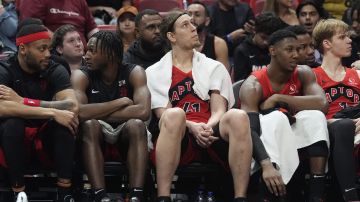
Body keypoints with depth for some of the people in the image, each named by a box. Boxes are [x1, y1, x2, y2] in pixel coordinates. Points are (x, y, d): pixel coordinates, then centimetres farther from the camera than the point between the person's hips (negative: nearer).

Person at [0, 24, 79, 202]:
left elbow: (72, 106, -26)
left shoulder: (56, 71, -8)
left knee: (65, 120, -27)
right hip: (16, 136, -2)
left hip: (46, 135, 2)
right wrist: (52, 112, -41)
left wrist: (22, 101, -32)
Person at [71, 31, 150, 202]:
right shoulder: (81, 76, -9)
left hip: (126, 137, 0)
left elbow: (143, 111, -26)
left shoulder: (134, 72, -9)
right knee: (89, 125, -31)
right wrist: (121, 102, -22)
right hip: (96, 138, 0)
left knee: (136, 124, -30)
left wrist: (98, 113, -21)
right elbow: (79, 112, -28)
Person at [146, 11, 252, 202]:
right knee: (174, 114, -36)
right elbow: (164, 114, 1)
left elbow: (219, 111, 7)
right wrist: (193, 127, -18)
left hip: (211, 135, 2)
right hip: (178, 139, -2)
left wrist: (207, 128, -16)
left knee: (238, 117, -30)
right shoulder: (155, 72, 14)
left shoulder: (215, 68, 19)